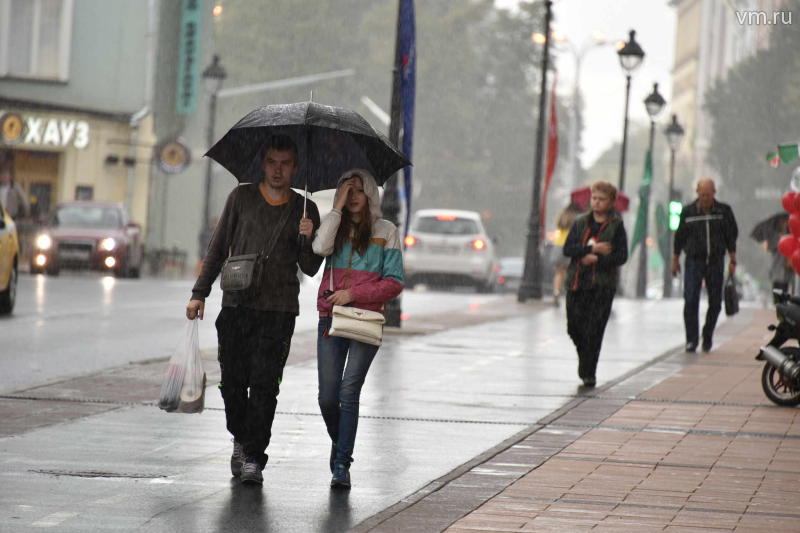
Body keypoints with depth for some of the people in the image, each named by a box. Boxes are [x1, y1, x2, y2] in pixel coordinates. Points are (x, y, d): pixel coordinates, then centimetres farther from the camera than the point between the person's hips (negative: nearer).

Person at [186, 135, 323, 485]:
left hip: (278, 311, -1)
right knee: (233, 382, 3)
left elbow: (311, 269, 9)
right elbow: (218, 248, 12)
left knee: (264, 385, -9)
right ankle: (241, 440, 26)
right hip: (236, 305, 1)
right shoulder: (242, 197, 8)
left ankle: (254, 457, -6)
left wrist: (307, 240, -11)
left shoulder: (305, 210, 7)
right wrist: (200, 293, 6)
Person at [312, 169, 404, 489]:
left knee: (348, 392, -12)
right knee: (327, 396, -1)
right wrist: (338, 207, -7)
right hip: (331, 319, 2)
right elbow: (320, 247, -11)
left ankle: (342, 464, -11)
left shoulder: (385, 231, 6)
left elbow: (394, 282, 1)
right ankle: (339, 443, 26)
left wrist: (353, 293, -9)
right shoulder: (335, 227, 12)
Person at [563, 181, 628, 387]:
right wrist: (592, 248, -12)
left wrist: (597, 260, -15)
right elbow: (568, 249, 0)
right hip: (577, 283, 3)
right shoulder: (580, 223, 11)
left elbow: (621, 256, -5)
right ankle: (585, 360, 31)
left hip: (602, 285, -3)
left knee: (594, 331, -8)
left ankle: (588, 373, -1)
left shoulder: (616, 226, 1)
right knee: (574, 328, 5)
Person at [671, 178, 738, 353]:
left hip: (715, 261, 1)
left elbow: (731, 236, 7)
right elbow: (679, 237, 9)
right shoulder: (688, 212, 1)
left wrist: (732, 261, 3)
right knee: (690, 301, -11)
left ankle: (707, 336, 23)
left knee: (715, 302, 5)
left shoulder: (724, 211, 2)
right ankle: (691, 340, -7)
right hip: (694, 261, -1)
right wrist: (675, 260, 11)